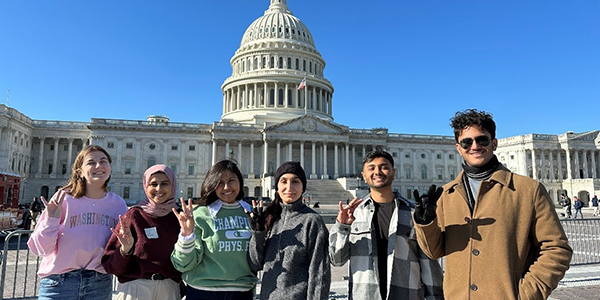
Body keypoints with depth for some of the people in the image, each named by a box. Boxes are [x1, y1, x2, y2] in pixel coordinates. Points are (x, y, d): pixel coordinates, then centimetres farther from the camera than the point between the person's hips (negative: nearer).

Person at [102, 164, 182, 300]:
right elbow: (111, 266, -3)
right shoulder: (134, 215, -5)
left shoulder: (178, 217, 1)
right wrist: (125, 250, -21)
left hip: (169, 288, 2)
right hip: (135, 287, -2)